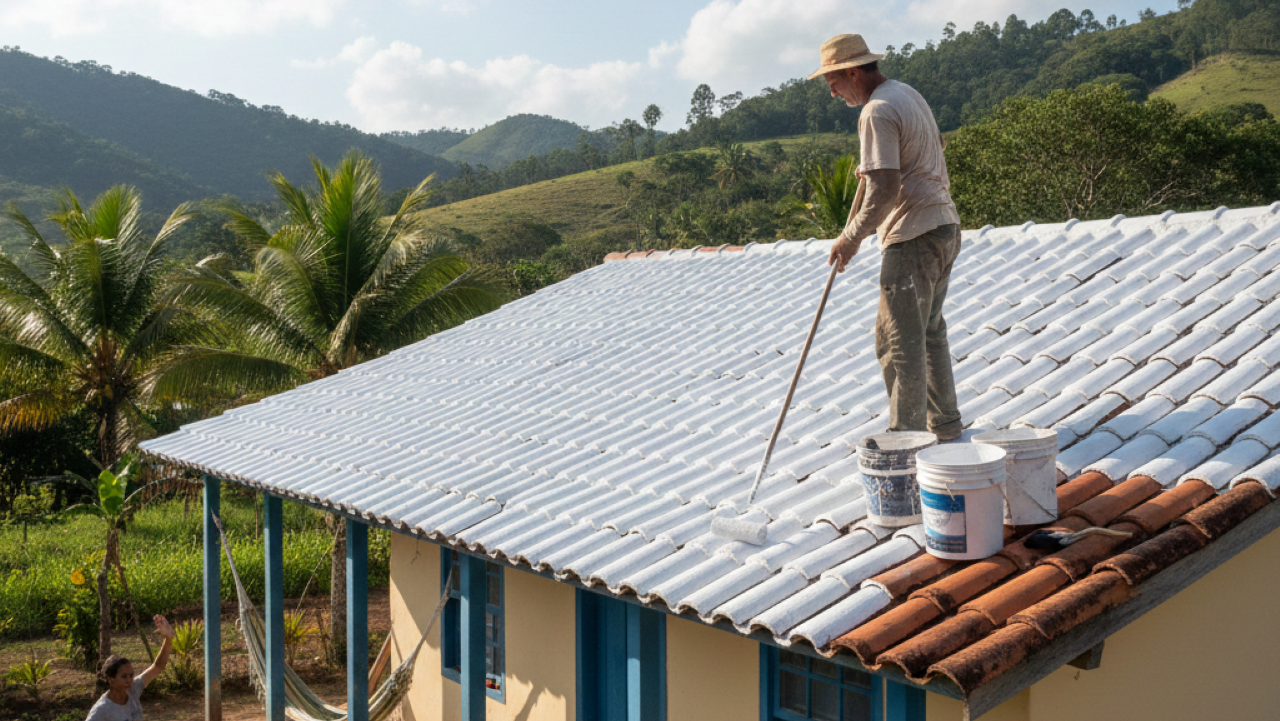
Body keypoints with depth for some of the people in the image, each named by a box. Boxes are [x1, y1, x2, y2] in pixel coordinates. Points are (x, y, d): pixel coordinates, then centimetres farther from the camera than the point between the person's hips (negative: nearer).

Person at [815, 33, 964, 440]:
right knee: (930, 332, 19)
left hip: (913, 237, -10)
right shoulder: (909, 94, 15)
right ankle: (944, 424, 28)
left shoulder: (877, 112, -16)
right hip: (944, 226, 10)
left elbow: (883, 190, -23)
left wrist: (851, 238, -13)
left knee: (900, 342, -6)